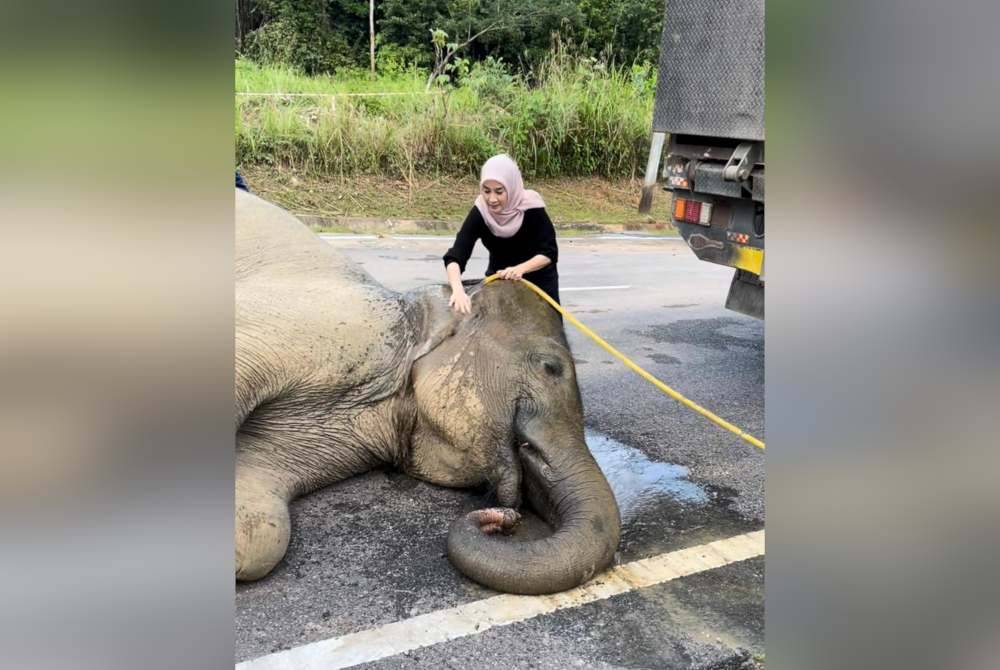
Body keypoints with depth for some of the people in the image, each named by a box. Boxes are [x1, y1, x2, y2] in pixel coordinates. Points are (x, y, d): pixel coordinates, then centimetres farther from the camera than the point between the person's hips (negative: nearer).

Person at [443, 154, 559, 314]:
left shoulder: (531, 208, -29)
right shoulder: (479, 213, -26)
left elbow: (549, 252, -23)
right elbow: (455, 257, -32)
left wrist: (520, 269, -41)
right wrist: (458, 290, -51)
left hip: (539, 280, -1)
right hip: (499, 278, 1)